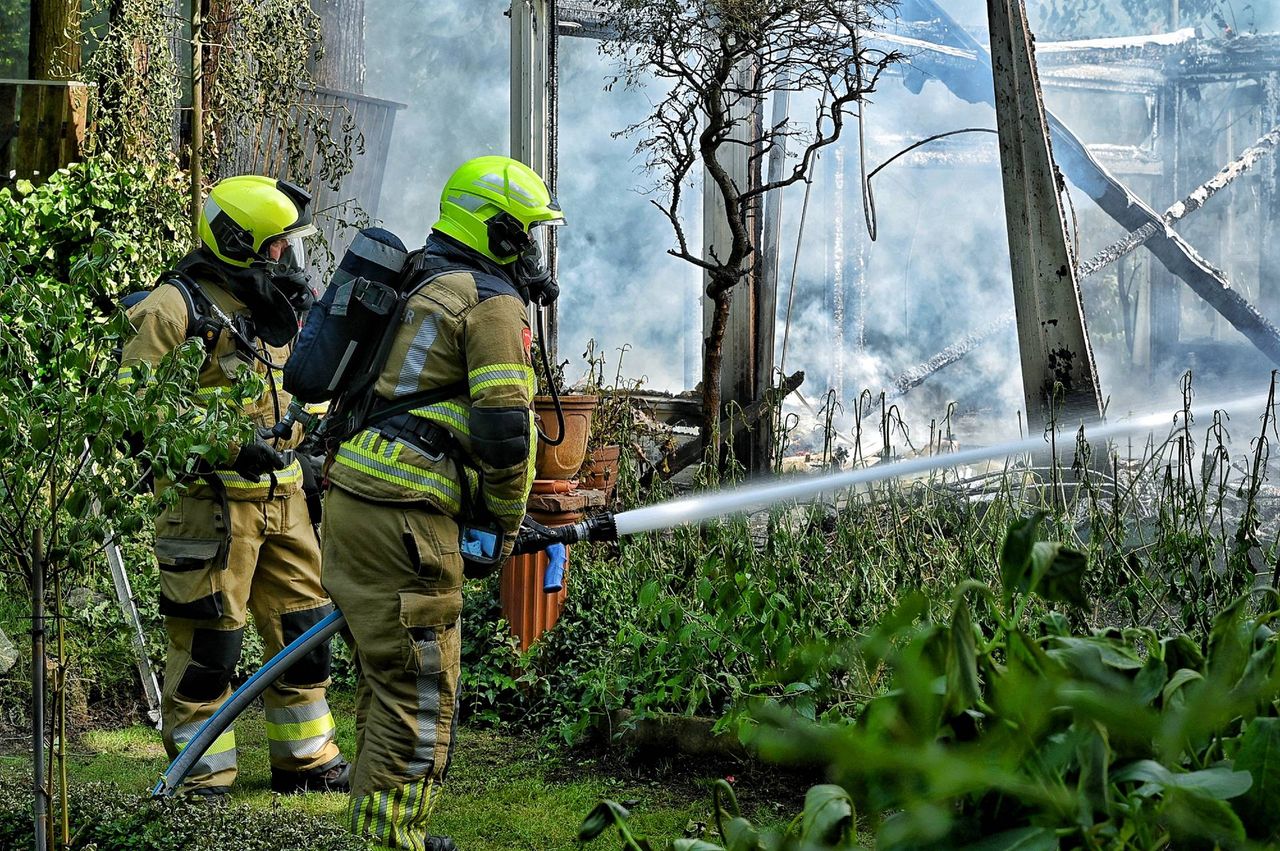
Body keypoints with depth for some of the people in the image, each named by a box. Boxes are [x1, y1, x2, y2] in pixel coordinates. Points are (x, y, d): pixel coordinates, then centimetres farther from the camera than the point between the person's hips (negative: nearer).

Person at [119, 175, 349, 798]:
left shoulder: (278, 306, 14)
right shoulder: (176, 308, -12)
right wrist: (227, 444, -23)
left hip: (282, 497, 8)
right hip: (211, 500, -8)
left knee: (302, 627, 13)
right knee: (209, 642, -4)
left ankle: (306, 761, 26)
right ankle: (201, 779, 7)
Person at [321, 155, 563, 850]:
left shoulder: (422, 289, 24)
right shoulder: (492, 302, -6)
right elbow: (504, 429, -14)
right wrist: (507, 520, 2)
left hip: (350, 501, 10)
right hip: (405, 518, -10)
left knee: (385, 682, 18)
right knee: (418, 695, -5)